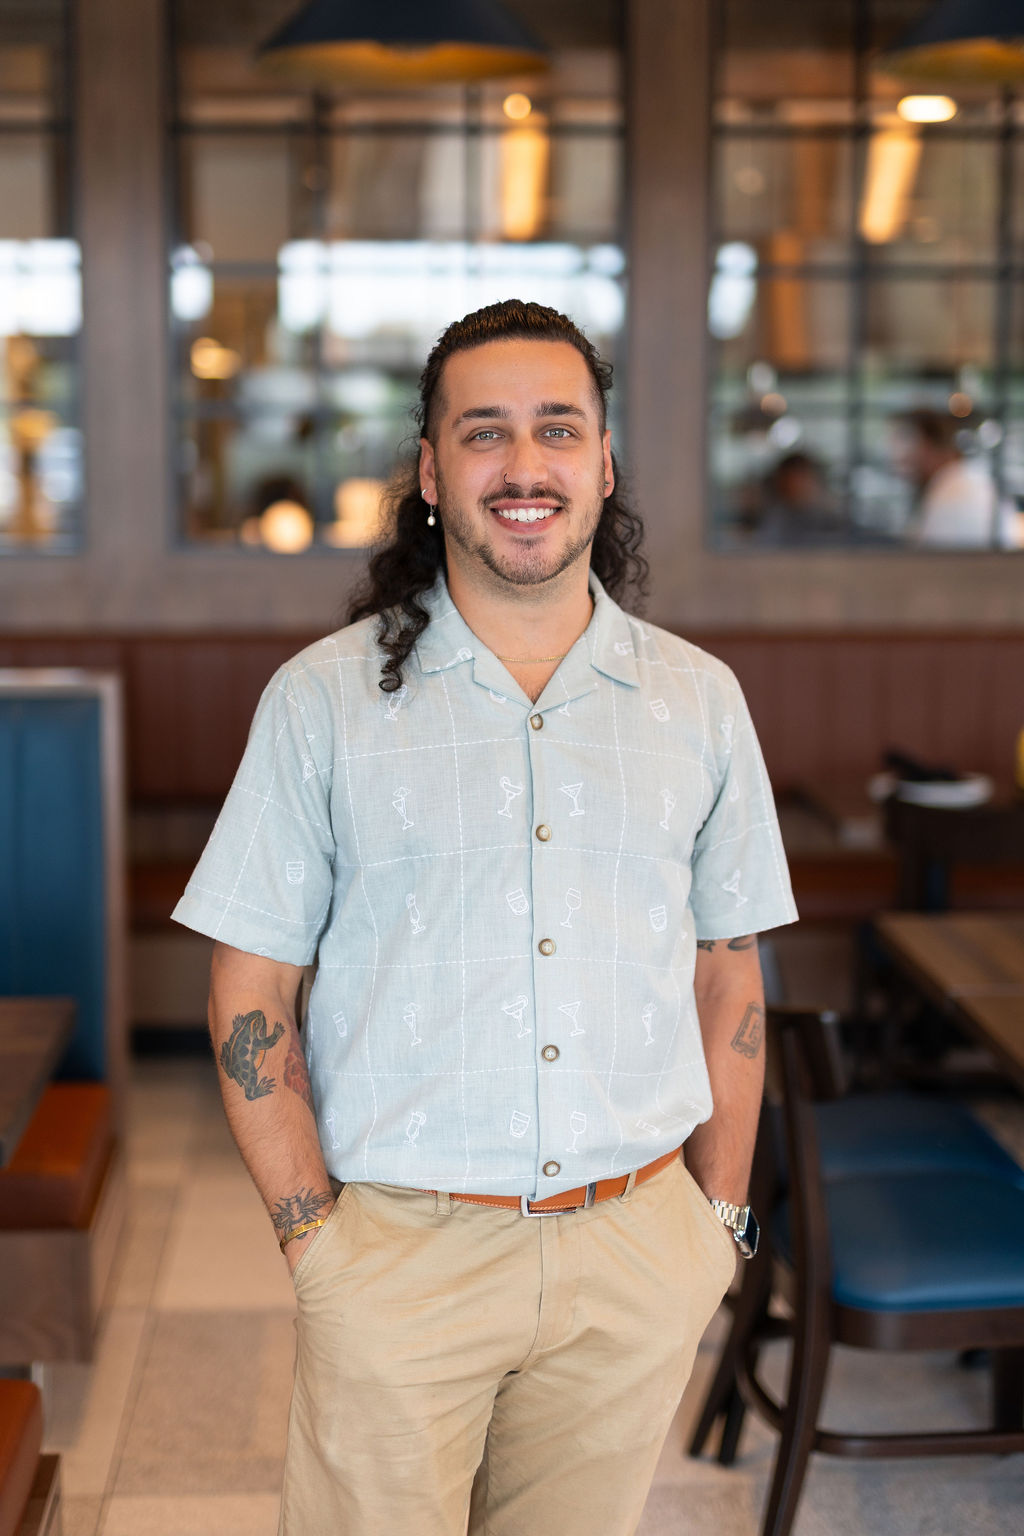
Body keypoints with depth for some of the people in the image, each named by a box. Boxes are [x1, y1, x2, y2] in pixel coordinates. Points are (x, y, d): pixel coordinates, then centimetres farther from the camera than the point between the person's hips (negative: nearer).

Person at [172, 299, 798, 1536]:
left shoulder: (699, 701, 4)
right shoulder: (322, 701, -3)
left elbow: (727, 972, 10)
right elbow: (250, 993, -2)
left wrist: (720, 1215, 6)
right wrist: (312, 1235, -8)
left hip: (636, 1256, 2)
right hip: (399, 1255, -2)